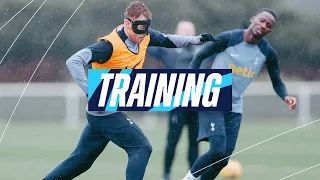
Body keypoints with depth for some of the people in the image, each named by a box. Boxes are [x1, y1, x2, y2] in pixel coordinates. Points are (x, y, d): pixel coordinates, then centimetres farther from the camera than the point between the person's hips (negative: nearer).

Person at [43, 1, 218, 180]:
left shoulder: (144, 36, 1)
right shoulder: (110, 45, -23)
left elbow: (168, 40, 20)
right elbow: (74, 61, -29)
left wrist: (197, 39, 13)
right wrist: (91, 91, -36)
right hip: (107, 113, -8)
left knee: (80, 161, 14)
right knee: (142, 148, -11)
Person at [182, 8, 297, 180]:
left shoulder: (268, 53, -2)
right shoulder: (228, 38, -13)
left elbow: (277, 82, 10)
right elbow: (198, 57, -3)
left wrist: (285, 97, -12)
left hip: (234, 108, 5)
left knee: (223, 159, 0)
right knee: (218, 150, -21)